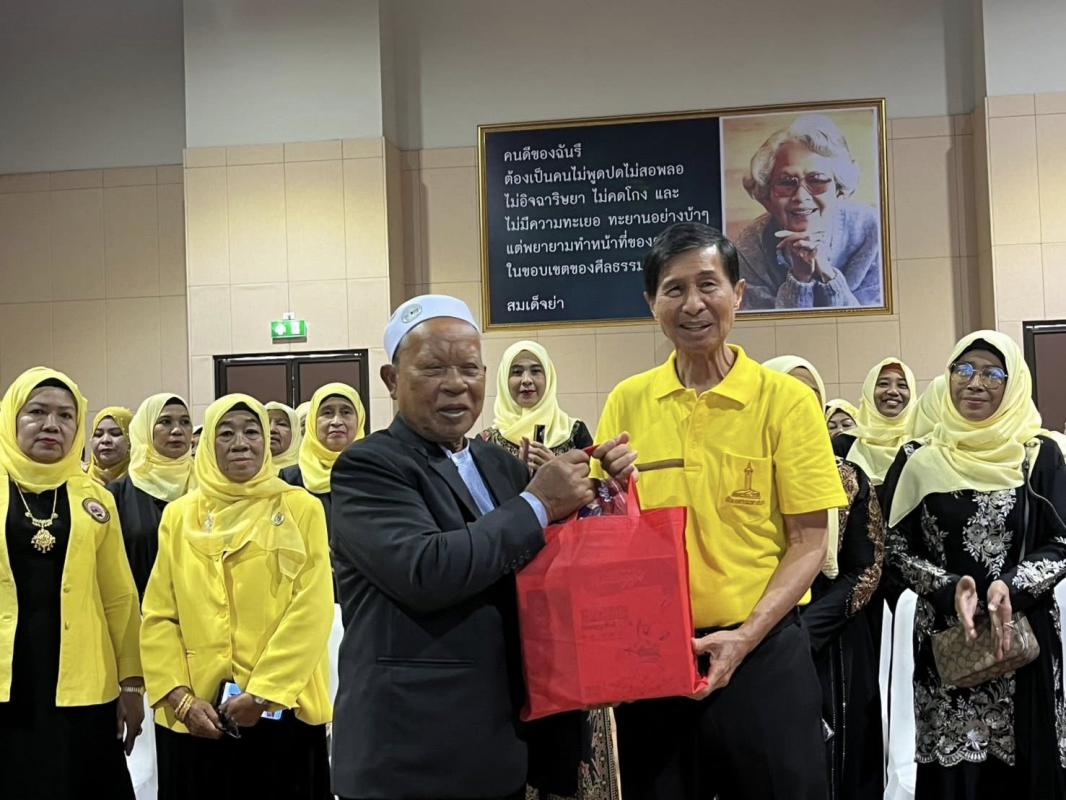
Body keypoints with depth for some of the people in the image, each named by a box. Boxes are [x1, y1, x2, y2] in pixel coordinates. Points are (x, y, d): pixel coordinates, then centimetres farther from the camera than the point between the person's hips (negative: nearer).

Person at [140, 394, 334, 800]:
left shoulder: (301, 509, -1)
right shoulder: (179, 515, 8)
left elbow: (311, 611, -7)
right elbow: (158, 618, 5)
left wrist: (263, 693, -13)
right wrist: (180, 696, -6)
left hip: (283, 710, -2)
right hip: (194, 716, 2)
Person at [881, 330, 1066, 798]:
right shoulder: (919, 460, 2)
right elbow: (896, 549, 2)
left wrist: (1012, 587, -18)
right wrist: (950, 590, -15)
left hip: (1026, 635, 0)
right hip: (944, 639, 0)